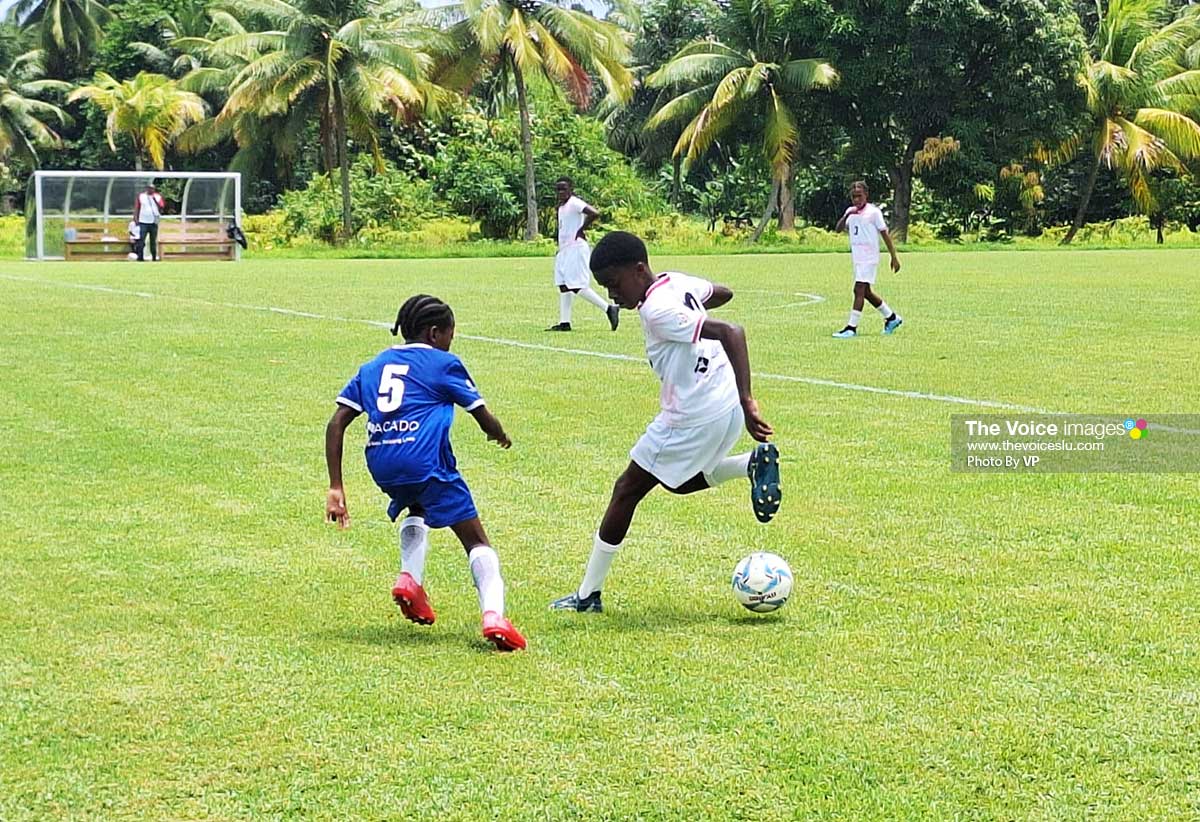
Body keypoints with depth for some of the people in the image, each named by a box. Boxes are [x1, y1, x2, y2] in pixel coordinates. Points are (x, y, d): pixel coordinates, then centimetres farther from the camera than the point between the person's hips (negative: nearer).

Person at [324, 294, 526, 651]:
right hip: (425, 458, -5)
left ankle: (409, 578, 15)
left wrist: (335, 488, 12)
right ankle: (493, 614, -23)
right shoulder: (444, 364, 12)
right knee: (476, 541, 0)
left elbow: (336, 424, 14)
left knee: (418, 508, 37)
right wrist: (500, 435, 37)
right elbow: (486, 421, 12)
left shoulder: (373, 367, 24)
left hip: (380, 464, 5)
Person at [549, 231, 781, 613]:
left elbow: (731, 332, -31)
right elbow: (722, 293, 25)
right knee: (681, 480, 31)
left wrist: (746, 401, -36)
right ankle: (755, 462, 9)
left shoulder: (658, 311, -22)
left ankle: (588, 595, 11)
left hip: (691, 417, -9)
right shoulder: (676, 281, 4)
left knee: (626, 490, 4)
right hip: (723, 405, 9)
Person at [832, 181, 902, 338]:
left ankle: (851, 327, -15)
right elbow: (838, 229, 4)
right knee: (866, 292, 13)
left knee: (859, 290, -14)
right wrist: (846, 216, -15)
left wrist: (894, 256, -6)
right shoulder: (850, 211, 12)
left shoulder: (873, 212, -6)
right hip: (856, 258, 8)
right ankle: (891, 317, 29)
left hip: (869, 258, -8)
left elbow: (885, 234, -4)